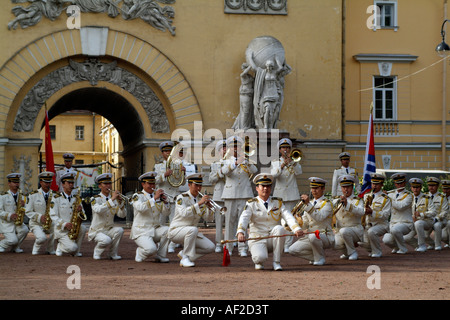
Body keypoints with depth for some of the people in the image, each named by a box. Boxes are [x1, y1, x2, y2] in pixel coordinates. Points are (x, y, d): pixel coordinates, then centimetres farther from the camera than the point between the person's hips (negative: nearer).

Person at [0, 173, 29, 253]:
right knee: (13, 240, -23)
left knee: (25, 230, -27)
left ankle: (15, 247, -1)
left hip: (18, 223, 4)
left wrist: (23, 205, -17)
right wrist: (10, 215, -25)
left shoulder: (22, 197, 7)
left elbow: (24, 213, 5)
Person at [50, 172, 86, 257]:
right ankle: (60, 246, 8)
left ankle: (76, 251, -8)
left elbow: (83, 216, 7)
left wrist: (80, 211, -17)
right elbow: (53, 216, -11)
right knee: (72, 247, -27)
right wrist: (65, 224, -25)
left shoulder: (76, 198, 11)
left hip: (74, 227, 5)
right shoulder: (56, 198, -4)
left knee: (83, 228, -28)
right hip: (61, 230, -5)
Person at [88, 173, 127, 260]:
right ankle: (97, 252, -1)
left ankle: (113, 254, -8)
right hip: (96, 231, -5)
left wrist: (120, 202, -22)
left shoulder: (114, 198, 5)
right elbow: (98, 210, -33)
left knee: (119, 230, -27)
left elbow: (122, 215, -5)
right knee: (106, 240, -34)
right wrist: (112, 199, -37)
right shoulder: (95, 199, -9)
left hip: (109, 229, 5)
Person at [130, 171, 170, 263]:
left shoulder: (157, 196, 11)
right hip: (141, 231, -6)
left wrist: (164, 200, -14)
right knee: (151, 249, -31)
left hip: (155, 229, 6)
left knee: (167, 230, -24)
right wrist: (154, 198, -30)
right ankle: (139, 253, 6)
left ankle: (160, 256, -7)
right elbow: (140, 208, -26)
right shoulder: (137, 196, -4)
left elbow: (166, 213, 3)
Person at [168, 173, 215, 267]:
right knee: (193, 230, -38)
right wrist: (199, 203, -36)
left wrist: (208, 206, -20)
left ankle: (183, 254, 8)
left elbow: (208, 218, -1)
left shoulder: (200, 199, 5)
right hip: (176, 230, -7)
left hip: (191, 232, 7)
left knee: (210, 247, -11)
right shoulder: (182, 198, -14)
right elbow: (183, 213, -33)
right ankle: (186, 258, -22)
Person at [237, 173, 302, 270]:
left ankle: (276, 261, -17)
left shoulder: (278, 202, 7)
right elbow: (244, 218, -16)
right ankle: (258, 261, 8)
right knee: (261, 257, -34)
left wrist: (297, 229, -27)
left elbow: (288, 217, -7)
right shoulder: (251, 203, 0)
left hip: (273, 239, 3)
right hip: (257, 239, -3)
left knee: (280, 229, -31)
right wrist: (240, 232, -37)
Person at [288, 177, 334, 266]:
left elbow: (319, 217, -27)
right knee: (292, 250, -12)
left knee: (313, 236, -40)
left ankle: (320, 258, -14)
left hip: (326, 237, -6)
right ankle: (314, 258, 8)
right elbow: (304, 226, 9)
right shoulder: (310, 204, 14)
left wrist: (308, 204, -33)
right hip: (310, 235, 6)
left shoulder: (327, 204, -7)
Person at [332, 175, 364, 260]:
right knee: (335, 245, -26)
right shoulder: (337, 201, 13)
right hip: (340, 232, 4)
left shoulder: (358, 201, 0)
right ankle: (346, 252, 11)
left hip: (355, 230, -4)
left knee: (344, 231, -36)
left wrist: (347, 204, -34)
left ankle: (353, 252, -12)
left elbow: (361, 212, -22)